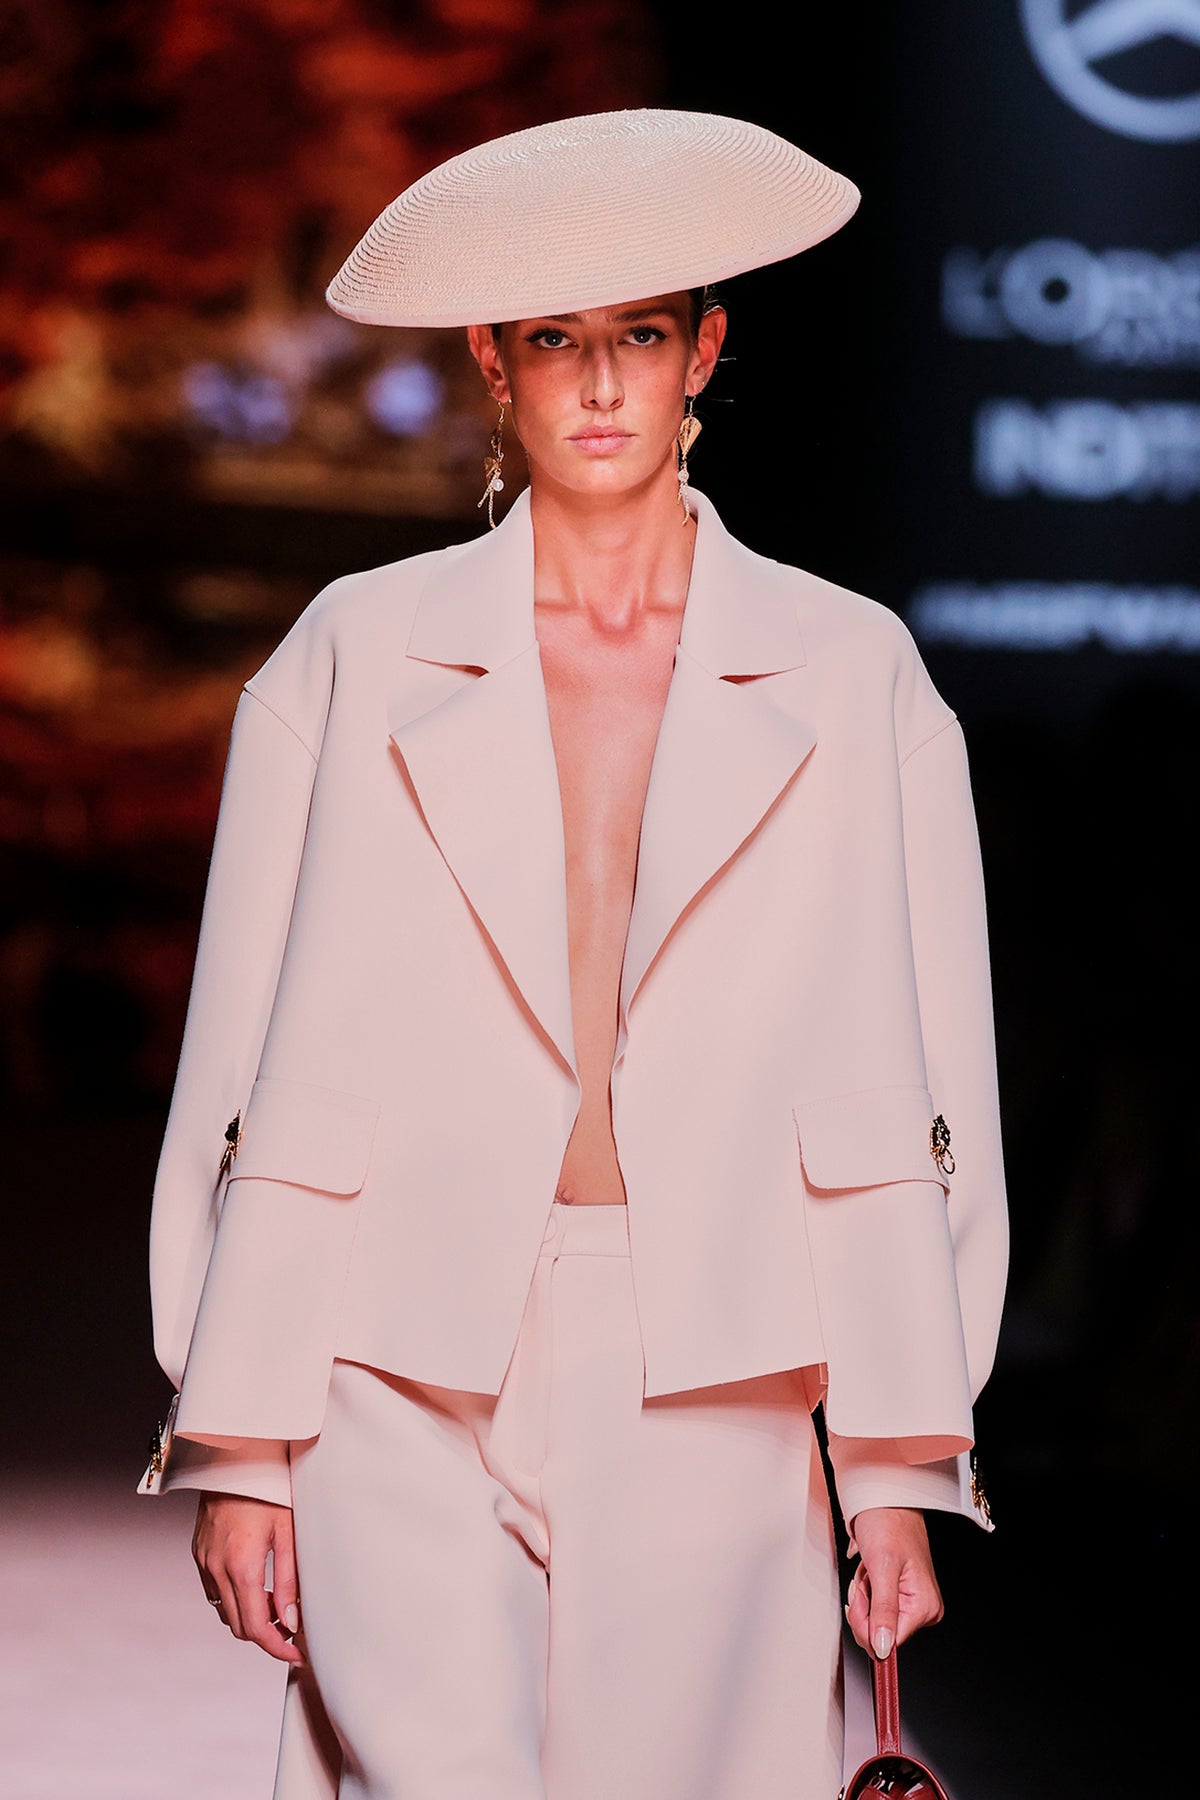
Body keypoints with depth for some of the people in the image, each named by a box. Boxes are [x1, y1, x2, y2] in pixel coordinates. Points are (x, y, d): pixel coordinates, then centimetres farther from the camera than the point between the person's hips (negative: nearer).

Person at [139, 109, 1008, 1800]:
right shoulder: (359, 659, 7)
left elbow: (902, 1100, 5)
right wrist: (237, 1449, 1)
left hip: (713, 1407, 1)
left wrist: (902, 1469, 0)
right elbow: (263, 1078, 6)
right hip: (413, 1393, 0)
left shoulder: (849, 678, 7)